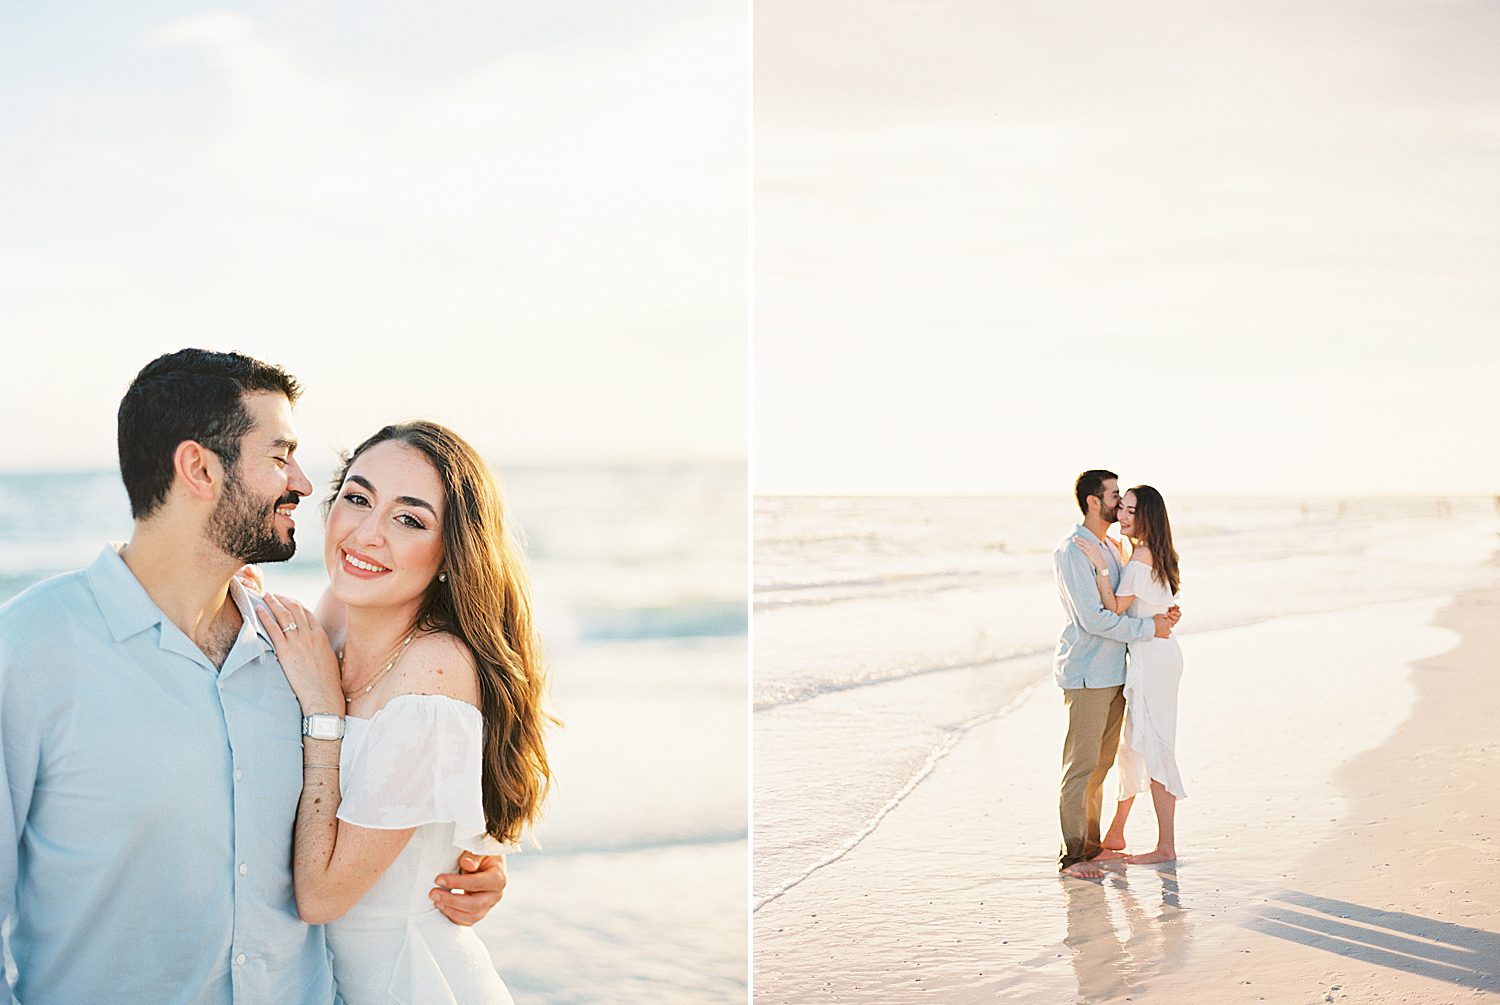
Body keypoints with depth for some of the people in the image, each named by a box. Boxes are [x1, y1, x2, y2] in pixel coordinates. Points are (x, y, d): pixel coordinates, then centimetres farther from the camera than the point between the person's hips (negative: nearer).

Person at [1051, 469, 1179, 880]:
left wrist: (1163, 613, 5)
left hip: (1113, 673, 9)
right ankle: (1072, 855, -2)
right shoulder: (1072, 552, -14)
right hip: (1085, 675, -9)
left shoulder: (1110, 548, 17)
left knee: (1102, 762, 13)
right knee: (1081, 765, -6)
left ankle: (1091, 843, 21)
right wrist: (1150, 627, -14)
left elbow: (1126, 603, 24)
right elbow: (1094, 618, -20)